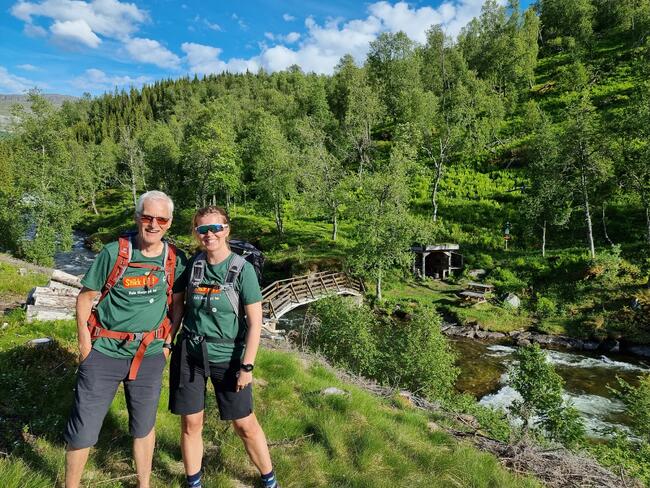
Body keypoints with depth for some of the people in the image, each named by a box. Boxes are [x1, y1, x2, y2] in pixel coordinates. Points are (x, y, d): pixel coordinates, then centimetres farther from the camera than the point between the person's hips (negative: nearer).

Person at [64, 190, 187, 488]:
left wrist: (167, 342, 6)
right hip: (104, 352, -2)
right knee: (82, 430, 6)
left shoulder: (175, 260, -3)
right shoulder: (113, 252, -10)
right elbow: (85, 297, -2)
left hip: (150, 355, 2)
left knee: (144, 427, 17)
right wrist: (85, 344, -4)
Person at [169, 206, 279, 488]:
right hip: (190, 353, 3)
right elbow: (180, 306, 12)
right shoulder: (192, 265, -1)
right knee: (191, 423, 11)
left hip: (227, 356, -3)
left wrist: (247, 366, -12)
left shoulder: (243, 269, -13)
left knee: (244, 424, 7)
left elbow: (255, 322, -12)